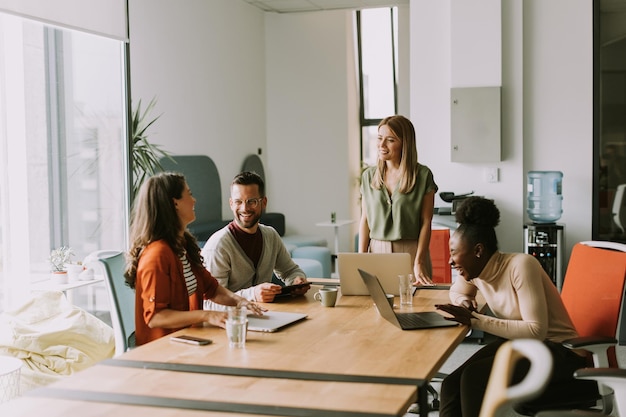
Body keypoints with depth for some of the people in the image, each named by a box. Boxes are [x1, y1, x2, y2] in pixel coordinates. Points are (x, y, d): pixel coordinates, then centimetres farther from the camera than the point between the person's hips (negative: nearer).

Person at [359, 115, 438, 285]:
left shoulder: (423, 175, -4)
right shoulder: (368, 176, 7)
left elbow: (426, 222, -6)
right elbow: (365, 220, 7)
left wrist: (419, 263, -13)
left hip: (411, 252, -3)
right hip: (377, 251, 3)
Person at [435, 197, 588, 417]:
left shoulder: (521, 265, -23)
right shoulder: (476, 270, -1)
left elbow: (536, 331, -28)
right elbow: (457, 291, 23)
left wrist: (475, 320, -29)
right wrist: (464, 302, -2)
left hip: (559, 350, -7)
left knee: (474, 378, -30)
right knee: (452, 385, -20)